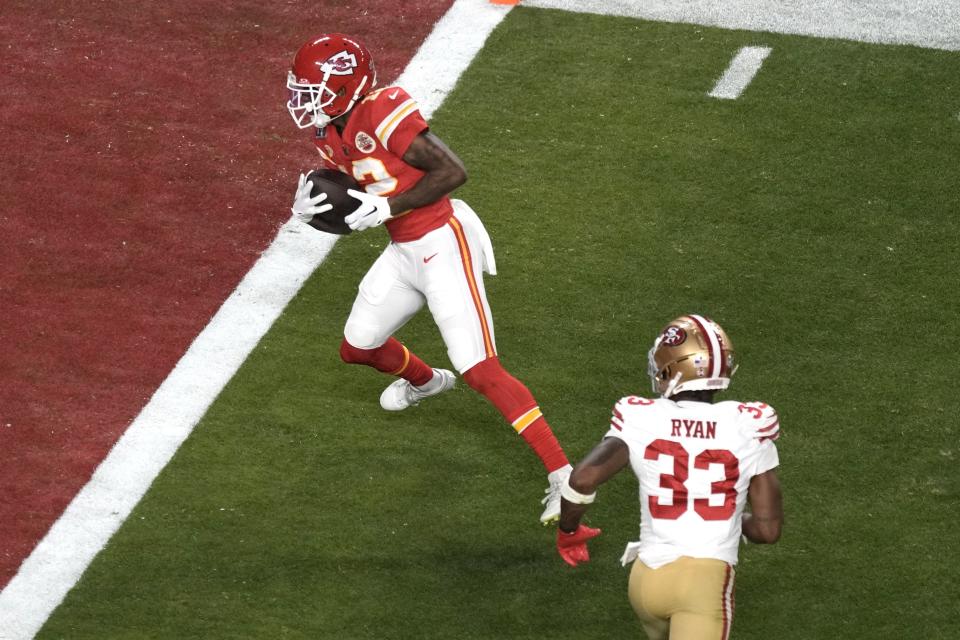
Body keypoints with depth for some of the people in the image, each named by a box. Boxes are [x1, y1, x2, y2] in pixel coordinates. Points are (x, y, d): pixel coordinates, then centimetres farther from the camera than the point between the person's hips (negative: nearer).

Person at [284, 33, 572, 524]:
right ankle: (424, 381, 54)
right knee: (357, 348, 21)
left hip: (442, 246, -9)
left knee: (480, 370, -16)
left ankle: (562, 475, -16)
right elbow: (348, 205, 16)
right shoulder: (330, 135, 6)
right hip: (403, 253, 9)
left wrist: (386, 208, -24)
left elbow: (452, 171, -23)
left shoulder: (384, 112, -22)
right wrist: (307, 208, -6)